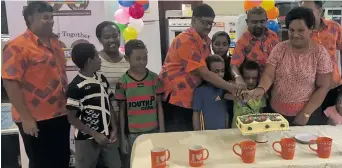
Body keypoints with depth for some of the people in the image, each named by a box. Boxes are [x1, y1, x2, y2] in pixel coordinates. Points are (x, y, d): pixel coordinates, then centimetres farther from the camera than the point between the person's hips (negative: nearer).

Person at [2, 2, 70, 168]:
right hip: (36, 119, -7)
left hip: (60, 115, 7)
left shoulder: (55, 42, 10)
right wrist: (26, 117, -19)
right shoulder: (17, 46, -13)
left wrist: (68, 104, 15)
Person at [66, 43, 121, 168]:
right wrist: (95, 135, -12)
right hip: (87, 140, -5)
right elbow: (72, 118, -11)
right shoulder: (76, 86, -13)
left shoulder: (102, 79, 5)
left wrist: (114, 129, 1)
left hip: (107, 137, 5)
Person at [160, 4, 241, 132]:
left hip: (191, 99, 9)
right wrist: (230, 87, -22)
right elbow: (204, 73, -23)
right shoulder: (185, 41, -20)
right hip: (174, 99, -8)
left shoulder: (206, 40, 8)